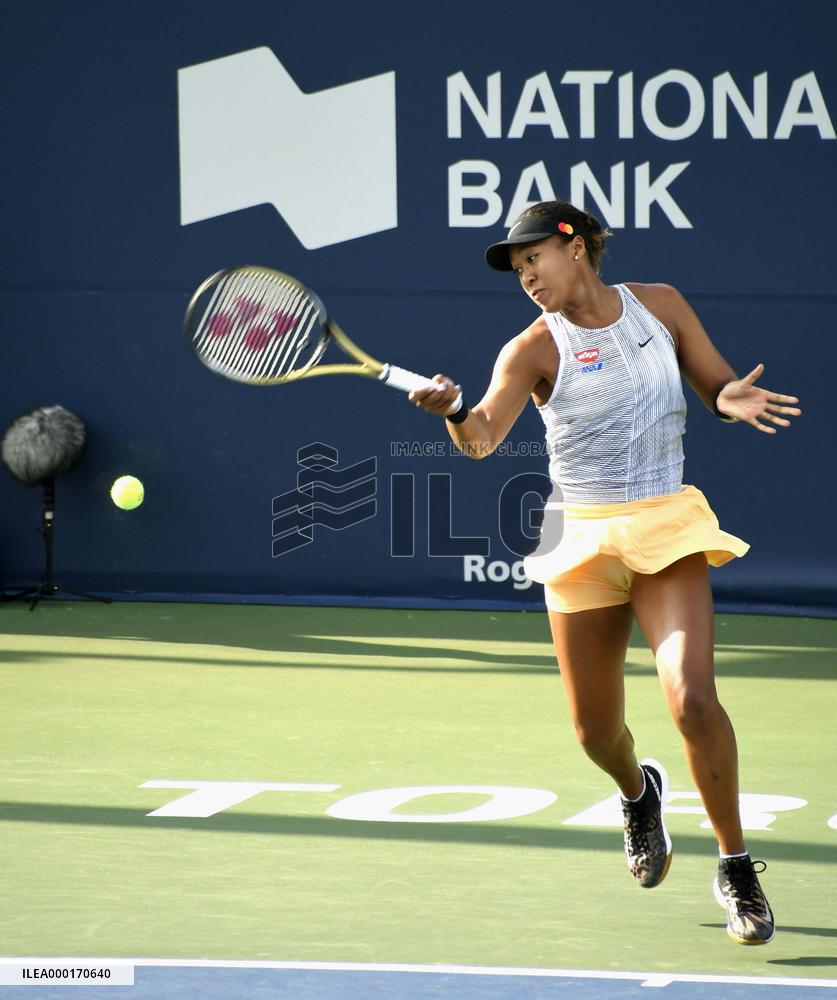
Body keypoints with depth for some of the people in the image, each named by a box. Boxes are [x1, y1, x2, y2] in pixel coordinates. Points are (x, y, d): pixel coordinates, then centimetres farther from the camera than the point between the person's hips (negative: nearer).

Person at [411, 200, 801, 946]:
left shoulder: (660, 306, 2)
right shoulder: (534, 350, -5)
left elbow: (720, 386, 11)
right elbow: (484, 438, -20)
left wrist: (733, 400, -14)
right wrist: (455, 412, -43)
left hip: (667, 531, -1)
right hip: (583, 541, 1)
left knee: (693, 700, -20)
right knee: (596, 730, 6)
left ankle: (737, 868, -6)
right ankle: (639, 793, 44)